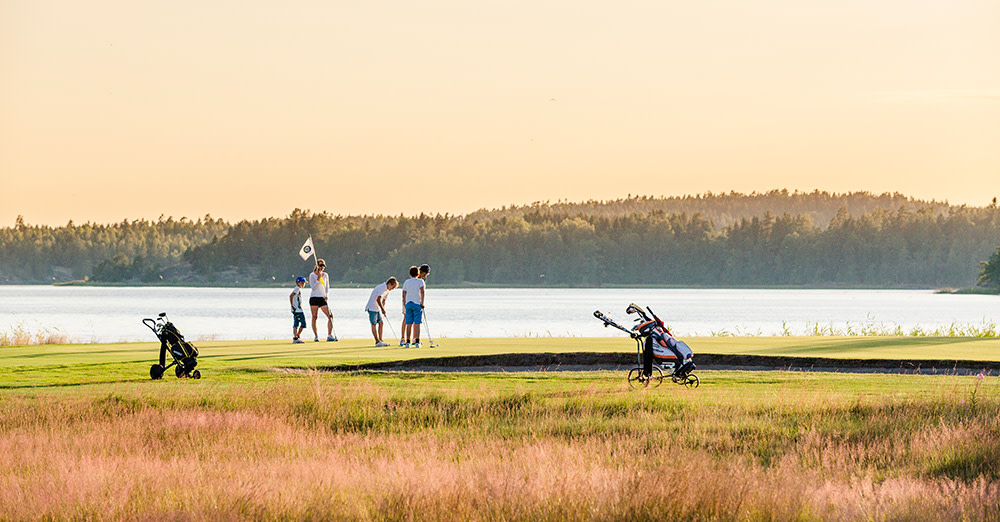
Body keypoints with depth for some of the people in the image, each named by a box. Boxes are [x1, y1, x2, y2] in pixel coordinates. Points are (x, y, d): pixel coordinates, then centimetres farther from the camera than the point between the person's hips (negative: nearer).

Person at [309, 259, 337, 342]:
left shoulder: (325, 275, 12)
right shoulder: (312, 275, 0)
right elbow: (313, 287, -9)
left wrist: (326, 295, 0)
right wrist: (318, 279, -19)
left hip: (322, 298, 3)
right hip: (314, 297, -3)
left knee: (330, 316, -10)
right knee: (314, 317, -2)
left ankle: (329, 335, -12)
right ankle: (316, 336, 6)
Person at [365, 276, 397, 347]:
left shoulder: (387, 290, 11)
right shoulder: (382, 288, -21)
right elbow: (378, 300, -28)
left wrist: (383, 309, 11)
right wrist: (383, 309, -21)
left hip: (377, 308, 10)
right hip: (372, 307, -10)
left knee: (380, 323, 7)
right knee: (374, 324, -7)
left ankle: (380, 340, 9)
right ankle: (377, 341, -10)